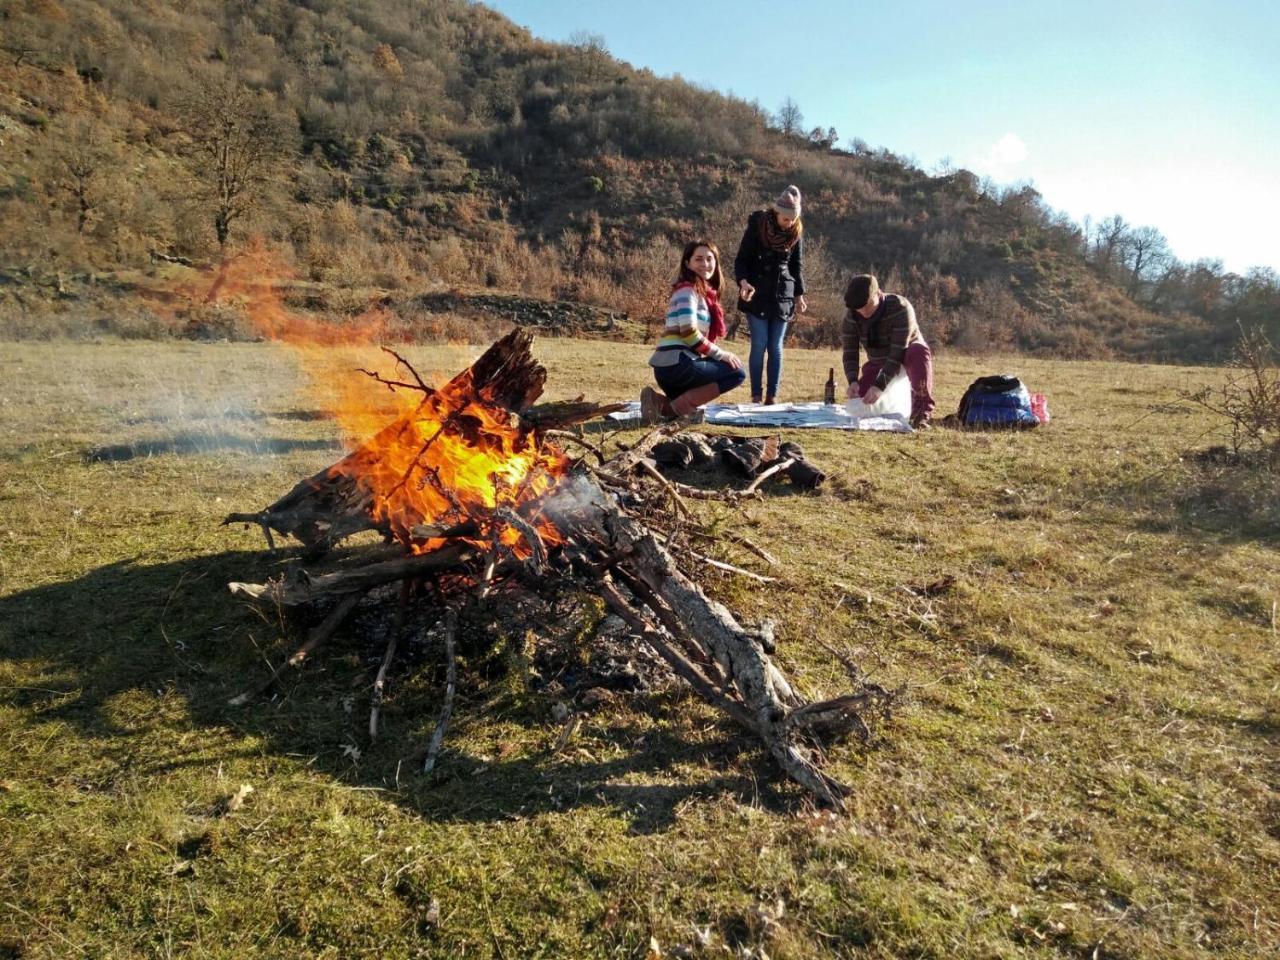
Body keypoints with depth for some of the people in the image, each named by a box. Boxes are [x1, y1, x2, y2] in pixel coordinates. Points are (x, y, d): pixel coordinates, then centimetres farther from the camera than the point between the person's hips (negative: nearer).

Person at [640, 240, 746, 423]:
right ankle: (676, 407, -14)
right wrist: (721, 355, -13)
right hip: (676, 364, -10)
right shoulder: (687, 289, -8)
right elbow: (689, 333, -19)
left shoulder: (705, 293, 19)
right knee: (737, 373, -8)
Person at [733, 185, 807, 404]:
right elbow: (741, 260, -6)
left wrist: (799, 295, 6)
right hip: (757, 295, -3)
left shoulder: (796, 233, 4)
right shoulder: (756, 227, -7)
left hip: (783, 296, 3)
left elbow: (797, 266, 12)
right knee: (759, 345, -6)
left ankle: (772, 396, 5)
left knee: (776, 347, 2)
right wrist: (743, 282, -23)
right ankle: (756, 396, 0)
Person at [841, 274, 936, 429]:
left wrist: (880, 385, -45)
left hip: (908, 354, -4)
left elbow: (898, 353, -36)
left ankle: (922, 410, -30)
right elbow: (849, 353, -17)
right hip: (879, 362, 4)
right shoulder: (852, 317, -17)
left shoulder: (900, 307, -31)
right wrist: (853, 381, -36)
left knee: (919, 352, -39)